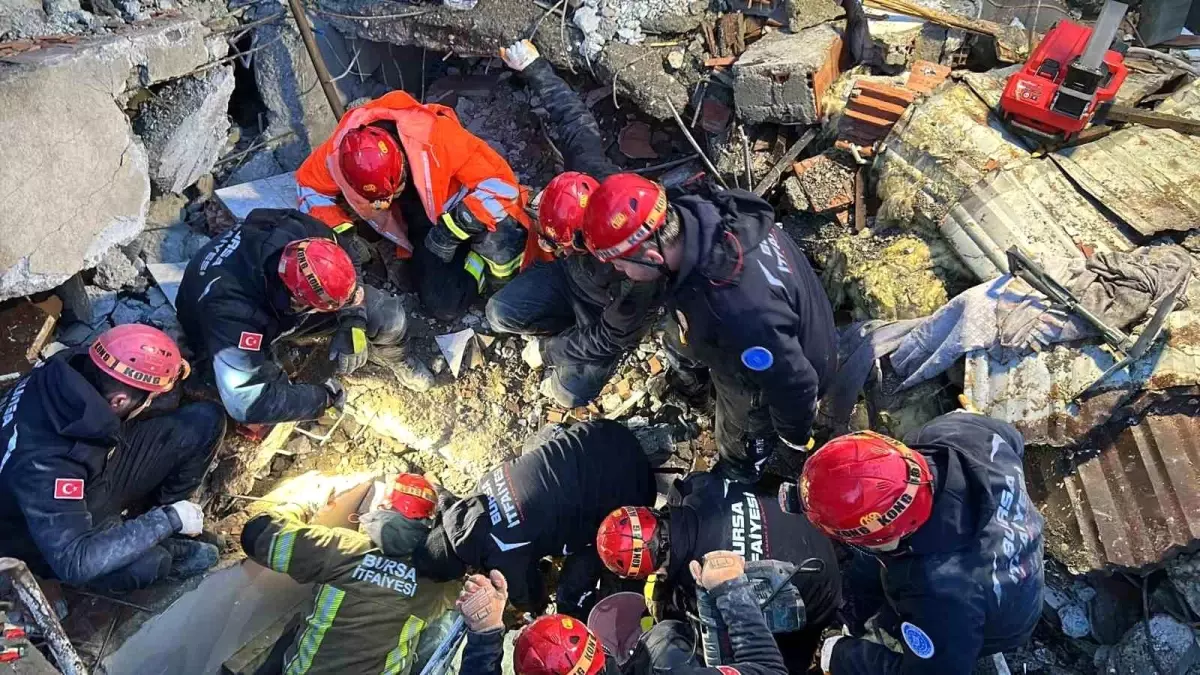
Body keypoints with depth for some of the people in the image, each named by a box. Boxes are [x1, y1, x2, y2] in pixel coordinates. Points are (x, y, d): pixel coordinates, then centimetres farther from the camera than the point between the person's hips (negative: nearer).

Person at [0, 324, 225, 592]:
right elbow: (75, 560, -37)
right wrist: (168, 519, -30)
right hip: (57, 529, -6)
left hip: (98, 477, 7)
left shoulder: (82, 366, -23)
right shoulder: (42, 461, -40)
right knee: (147, 564, -35)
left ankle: (150, 522, 3)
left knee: (207, 422, -13)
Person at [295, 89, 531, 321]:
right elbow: (309, 185, 1)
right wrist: (342, 232, -14)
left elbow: (500, 182, -28)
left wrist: (455, 228, -32)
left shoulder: (436, 136, -34)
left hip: (463, 205, -3)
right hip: (425, 222, 4)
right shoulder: (339, 153, -21)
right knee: (444, 306, -16)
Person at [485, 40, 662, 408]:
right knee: (500, 314, -3)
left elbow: (614, 336, -29)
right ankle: (568, 331, 15)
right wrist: (533, 68, -3)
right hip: (572, 274, 5)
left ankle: (560, 343, 17)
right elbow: (573, 116, -14)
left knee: (571, 392, -11)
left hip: (611, 315, -5)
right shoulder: (590, 172, -33)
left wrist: (548, 350, -19)